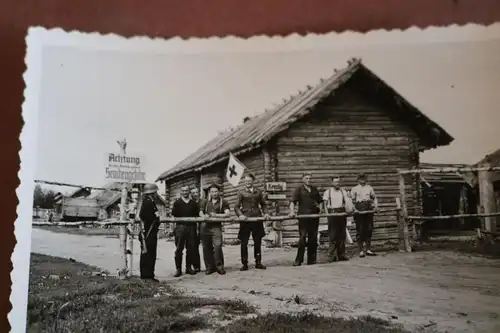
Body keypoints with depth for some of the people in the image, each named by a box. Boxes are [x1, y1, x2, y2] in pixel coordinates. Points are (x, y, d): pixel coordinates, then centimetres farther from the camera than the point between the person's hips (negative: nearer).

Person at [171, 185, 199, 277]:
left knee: (190, 248, 4)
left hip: (191, 227, 3)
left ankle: (189, 267, 13)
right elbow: (173, 215, 2)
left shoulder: (194, 203, 13)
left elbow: (196, 215, 12)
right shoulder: (177, 203, 6)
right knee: (179, 249, -3)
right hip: (180, 227, -3)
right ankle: (178, 269, 0)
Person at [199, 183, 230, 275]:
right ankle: (210, 267, 14)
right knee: (206, 247, 4)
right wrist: (203, 216, -10)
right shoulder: (205, 202, 18)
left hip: (216, 226, -3)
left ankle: (219, 266, -4)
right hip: (205, 226, 3)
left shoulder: (223, 202, 7)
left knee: (218, 245, -17)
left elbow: (227, 213, -5)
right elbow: (200, 212, 13)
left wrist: (216, 215, -14)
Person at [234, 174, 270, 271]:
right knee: (244, 243, -2)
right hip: (245, 220, -2)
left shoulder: (258, 193, 14)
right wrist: (240, 215, -17)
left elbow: (263, 204, 19)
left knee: (258, 242, 7)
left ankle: (258, 262, 17)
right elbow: (236, 207, 0)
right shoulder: (241, 193, 6)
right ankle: (244, 264, 6)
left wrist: (265, 213, 1)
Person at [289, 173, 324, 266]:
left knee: (313, 238, 8)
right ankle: (298, 260, -4)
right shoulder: (299, 189, 2)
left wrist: (320, 209, 8)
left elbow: (320, 201, 26)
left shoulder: (314, 189, 16)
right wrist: (292, 212, -24)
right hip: (303, 216, -5)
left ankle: (311, 260, 17)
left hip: (314, 216, 5)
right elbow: (293, 202, -9)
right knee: (302, 238, -9)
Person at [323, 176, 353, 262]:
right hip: (332, 213, -3)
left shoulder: (343, 191, 12)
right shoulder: (327, 192, 5)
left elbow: (347, 202, 3)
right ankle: (332, 255, -2)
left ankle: (341, 255, 13)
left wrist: (349, 210, -15)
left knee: (342, 235, 5)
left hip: (342, 213, 3)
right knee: (333, 236, -5)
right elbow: (325, 204, 3)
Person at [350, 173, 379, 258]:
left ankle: (368, 249, 16)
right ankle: (361, 251, 3)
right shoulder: (354, 189, 5)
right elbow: (351, 200, -1)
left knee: (369, 230, 5)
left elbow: (374, 197, 18)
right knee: (360, 231, -3)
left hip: (369, 211, 3)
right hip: (358, 212, -3)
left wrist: (376, 205, 3)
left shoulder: (369, 188, 13)